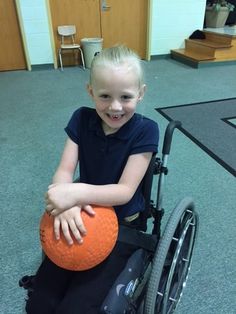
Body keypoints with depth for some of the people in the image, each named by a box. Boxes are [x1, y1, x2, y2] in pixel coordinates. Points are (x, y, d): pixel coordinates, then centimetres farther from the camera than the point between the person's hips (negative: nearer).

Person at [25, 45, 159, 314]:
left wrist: (77, 193, -35)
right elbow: (64, 171, -10)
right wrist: (66, 203, -32)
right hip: (82, 219, 3)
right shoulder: (82, 119, -6)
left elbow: (125, 190, -19)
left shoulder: (145, 130, -16)